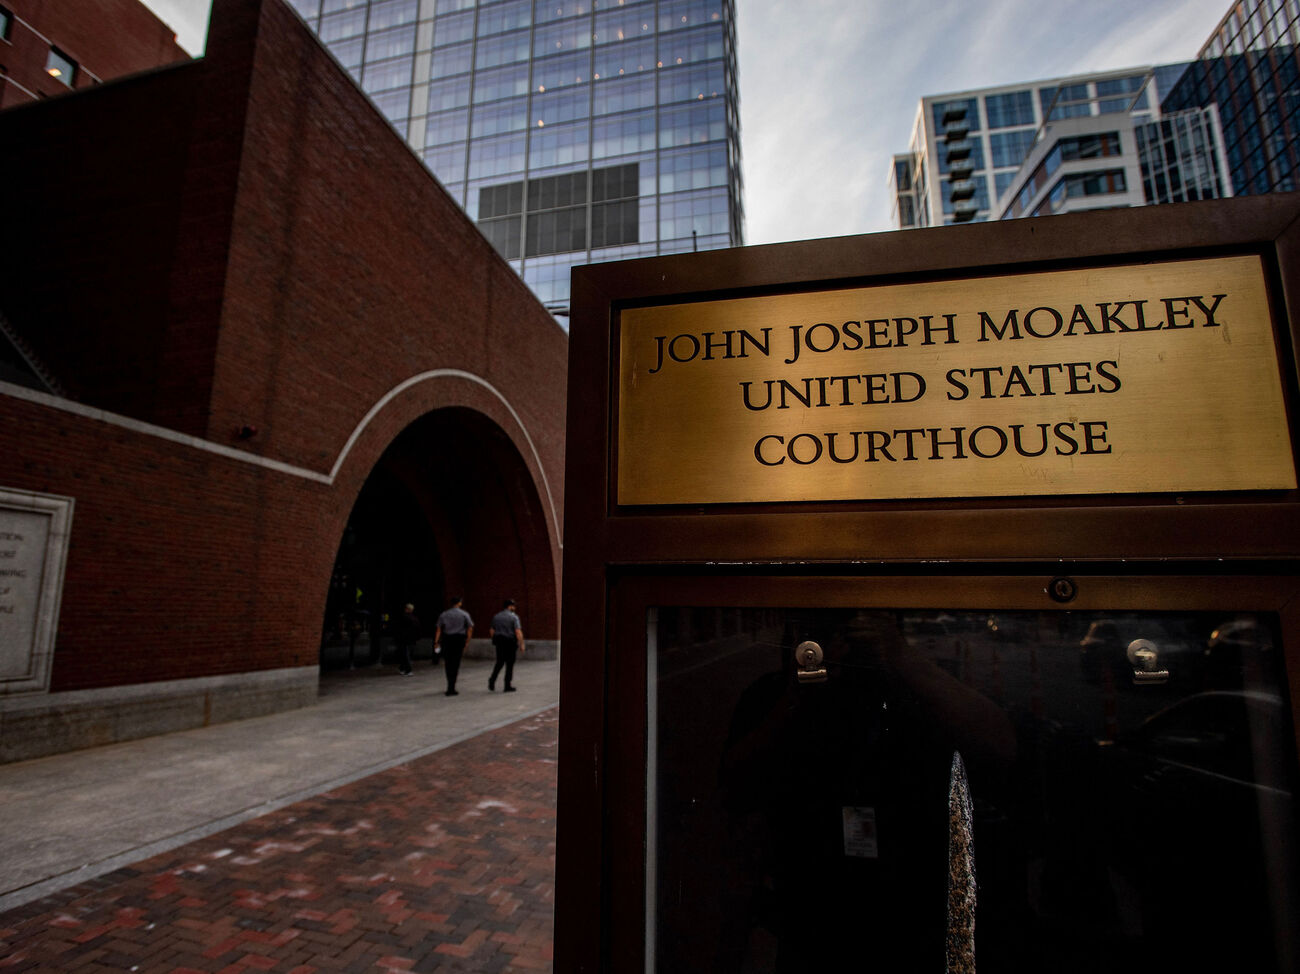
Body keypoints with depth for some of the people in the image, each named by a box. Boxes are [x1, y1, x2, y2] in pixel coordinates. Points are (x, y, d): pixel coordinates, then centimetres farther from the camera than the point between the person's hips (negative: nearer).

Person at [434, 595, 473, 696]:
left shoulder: (444, 614, 6)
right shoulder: (464, 614, 2)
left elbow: (439, 629, 1)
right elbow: (470, 628, -2)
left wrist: (436, 642, 2)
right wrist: (467, 640, 5)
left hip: (447, 639, 2)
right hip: (459, 639, -2)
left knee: (448, 663, 13)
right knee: (455, 663, 1)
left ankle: (450, 687, 23)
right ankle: (451, 688, -2)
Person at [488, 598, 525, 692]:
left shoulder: (496, 616, 6)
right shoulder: (514, 617, -11)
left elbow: (492, 631, 8)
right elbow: (518, 632, -18)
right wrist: (521, 644, -12)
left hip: (499, 641, 5)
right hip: (510, 642, -4)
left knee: (499, 662, 17)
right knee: (510, 664, 5)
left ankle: (492, 679, -3)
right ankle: (507, 686, 9)